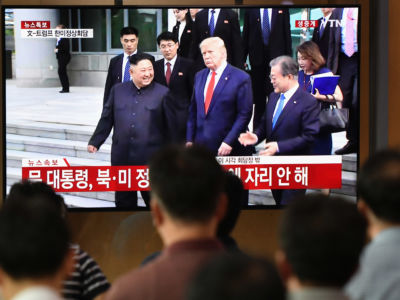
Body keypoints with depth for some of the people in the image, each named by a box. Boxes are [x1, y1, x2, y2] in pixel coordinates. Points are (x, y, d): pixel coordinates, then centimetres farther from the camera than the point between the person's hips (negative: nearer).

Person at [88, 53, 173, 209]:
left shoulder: (162, 93, 0)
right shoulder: (118, 90, 9)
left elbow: (172, 125, 1)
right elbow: (106, 118, 15)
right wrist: (95, 142, 12)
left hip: (150, 159, -3)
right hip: (122, 158, 3)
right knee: (124, 201, 10)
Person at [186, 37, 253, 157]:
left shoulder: (241, 78, -5)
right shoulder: (199, 76, 14)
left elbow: (244, 114, -8)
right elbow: (193, 110, 16)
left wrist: (229, 142, -14)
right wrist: (189, 139, 8)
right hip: (200, 145, 5)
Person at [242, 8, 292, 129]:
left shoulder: (282, 9, 3)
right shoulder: (250, 10, 5)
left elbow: (287, 33, 5)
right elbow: (246, 35, 8)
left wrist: (288, 57, 2)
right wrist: (243, 58, 6)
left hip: (276, 56, -1)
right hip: (257, 57, 1)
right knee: (259, 94, 8)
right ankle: (258, 127, 17)